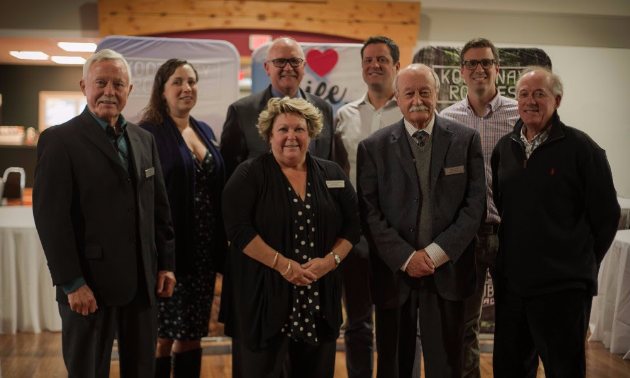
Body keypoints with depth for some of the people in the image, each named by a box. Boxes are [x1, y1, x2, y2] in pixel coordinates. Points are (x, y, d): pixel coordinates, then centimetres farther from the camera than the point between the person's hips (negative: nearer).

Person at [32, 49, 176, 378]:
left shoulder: (144, 140, 11)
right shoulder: (59, 140, -8)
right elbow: (50, 217, -13)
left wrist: (166, 263, 10)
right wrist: (72, 283, -16)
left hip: (142, 282, 6)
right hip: (90, 286, -5)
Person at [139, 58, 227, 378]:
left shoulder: (205, 132, 13)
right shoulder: (149, 133, -7)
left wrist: (222, 242, 10)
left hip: (204, 252, 6)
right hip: (167, 249, -6)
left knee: (193, 334, 13)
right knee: (162, 336, 2)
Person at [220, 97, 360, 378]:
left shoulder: (332, 174, 9)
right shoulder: (249, 175, -3)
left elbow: (352, 224, 7)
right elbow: (238, 228, -12)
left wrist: (331, 259, -10)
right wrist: (282, 264, -18)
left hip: (319, 298, 4)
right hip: (262, 295, -3)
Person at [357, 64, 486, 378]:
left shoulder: (466, 139, 2)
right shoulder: (373, 147, 1)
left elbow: (474, 205, -2)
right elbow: (370, 213, -3)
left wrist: (435, 253, -10)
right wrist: (406, 257, -12)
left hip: (446, 272, 0)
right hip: (393, 272, 0)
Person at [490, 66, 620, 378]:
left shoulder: (580, 148, -8)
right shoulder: (504, 148, 8)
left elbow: (606, 215, -4)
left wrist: (582, 265, 0)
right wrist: (506, 255, 12)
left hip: (563, 287, -5)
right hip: (510, 282, 5)